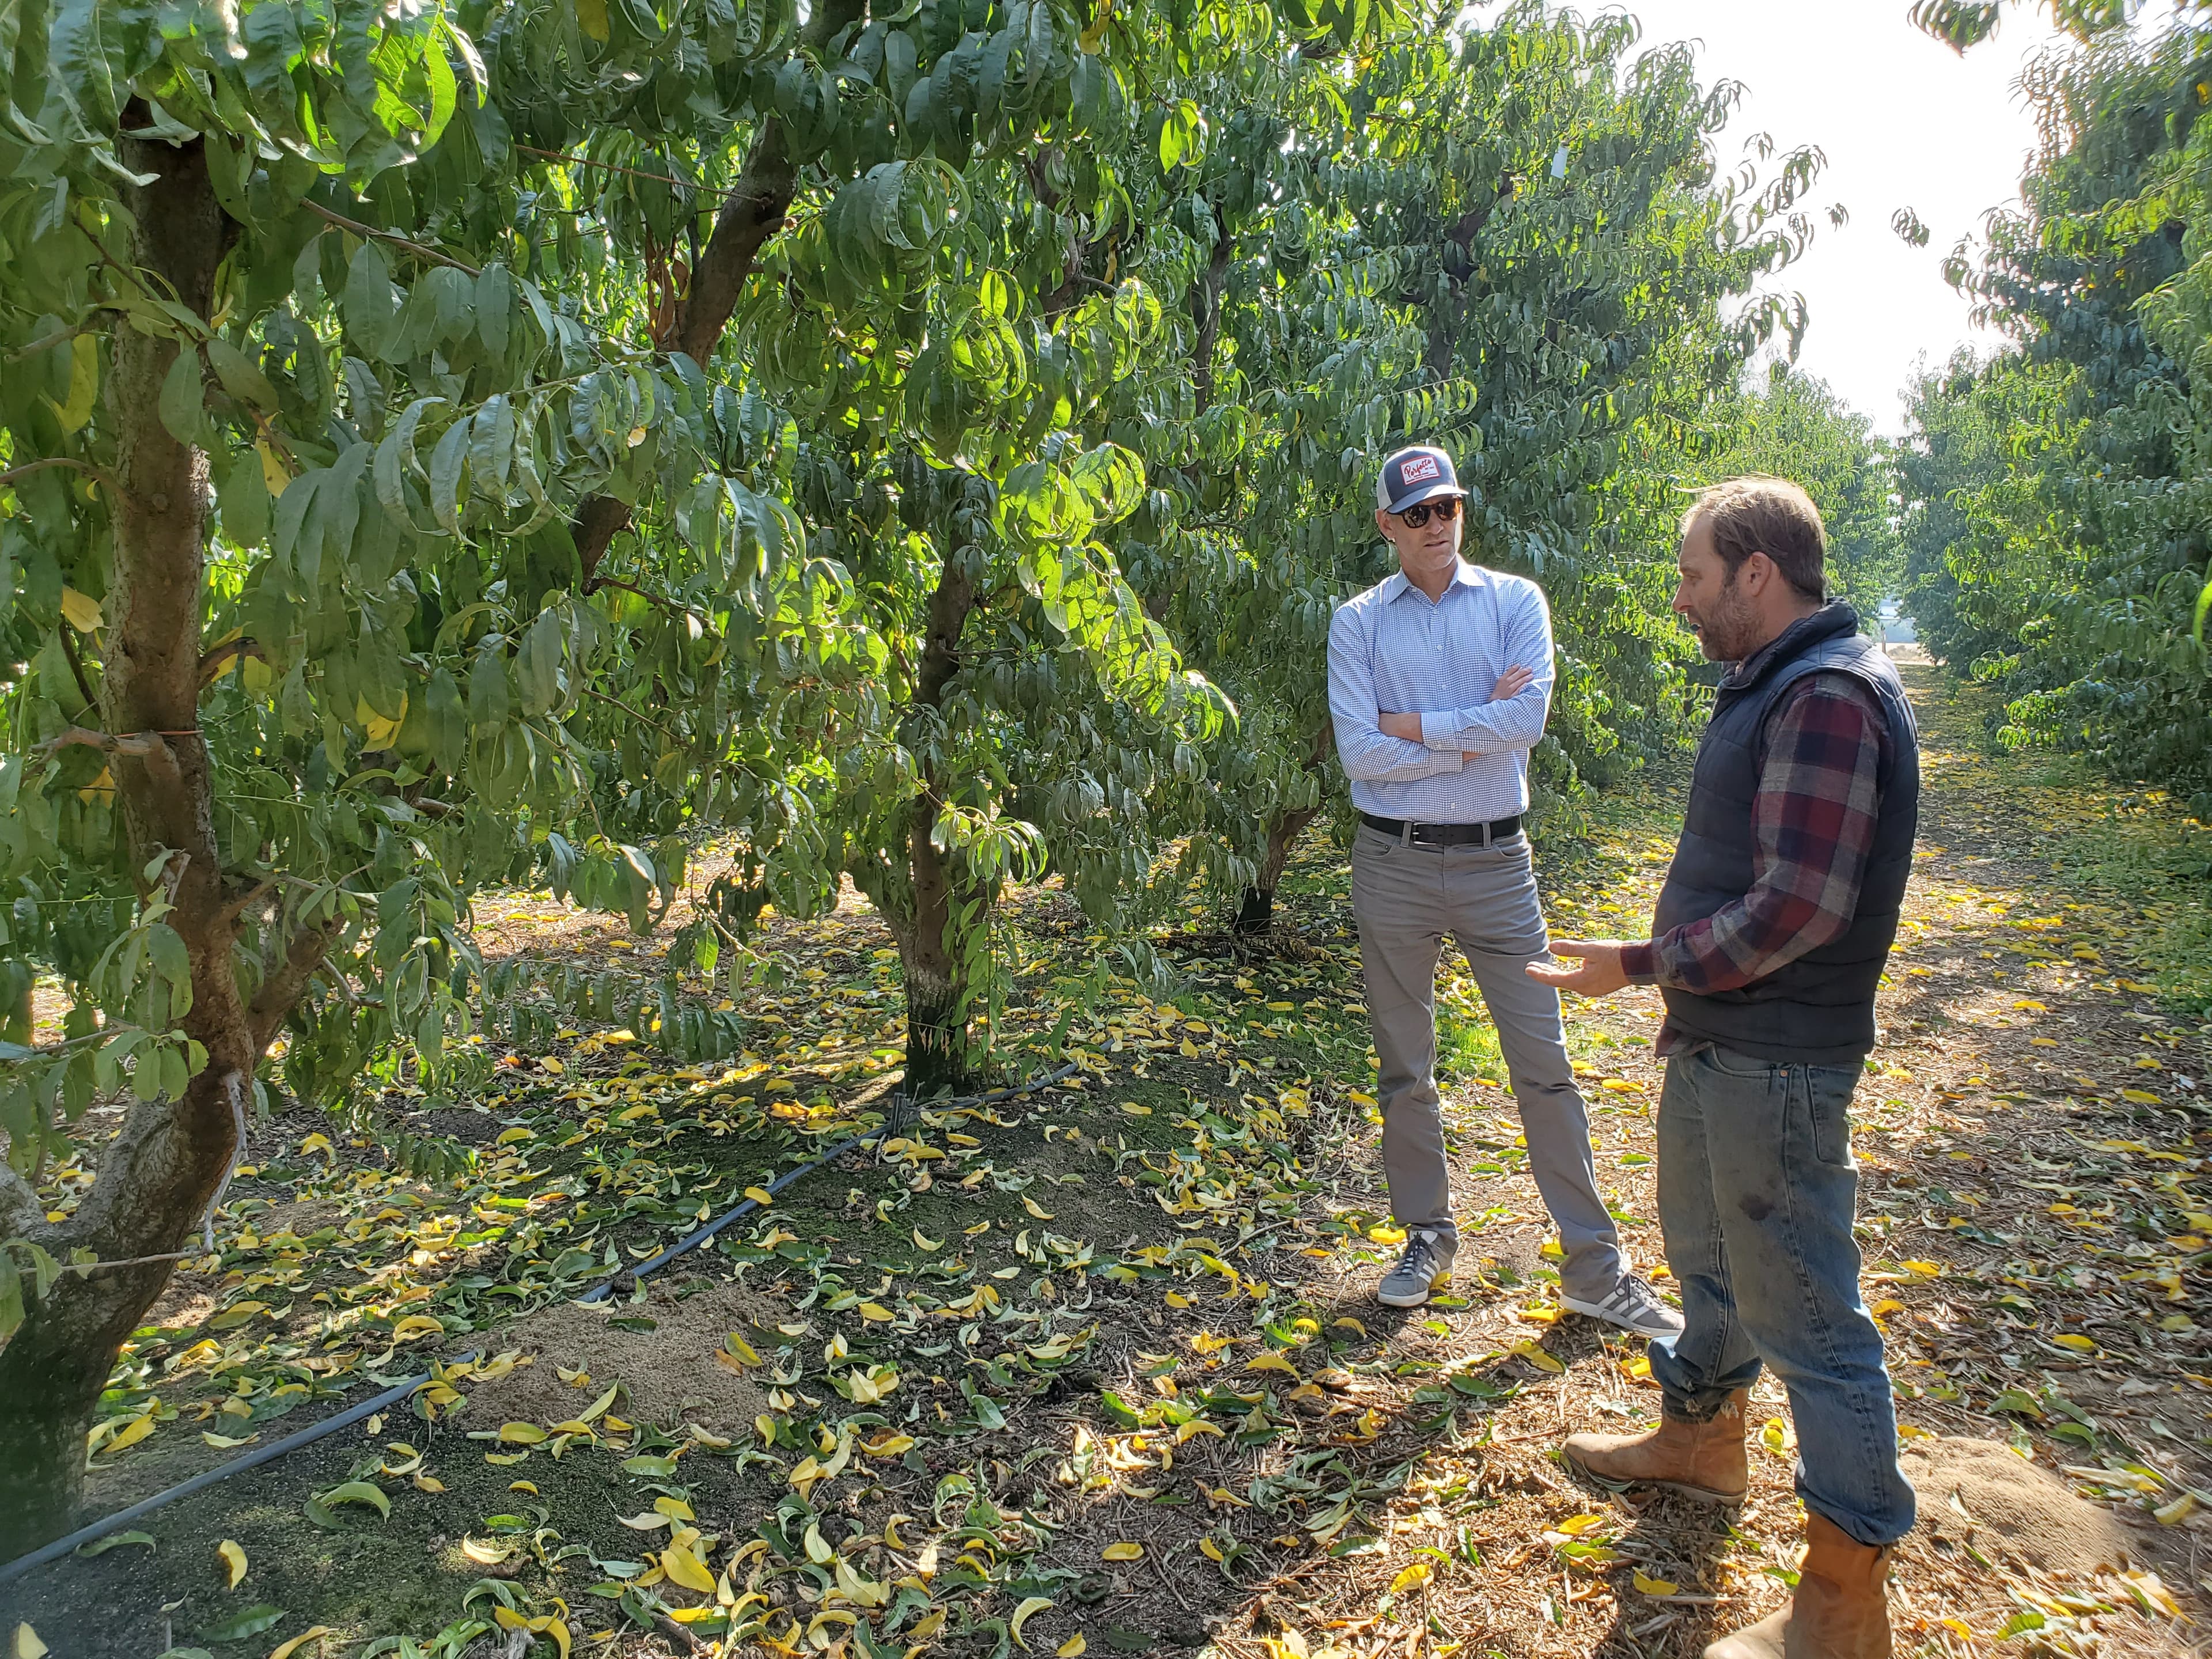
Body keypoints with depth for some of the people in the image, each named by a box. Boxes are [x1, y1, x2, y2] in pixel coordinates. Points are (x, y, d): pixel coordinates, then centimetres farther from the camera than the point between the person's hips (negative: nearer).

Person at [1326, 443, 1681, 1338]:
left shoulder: (1515, 601, 3)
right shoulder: (1358, 621, 2)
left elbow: (1527, 720, -13)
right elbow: (1359, 753, -10)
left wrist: (1414, 726, -11)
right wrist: (1475, 731, -10)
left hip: (1496, 862, 0)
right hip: (1394, 863, 1)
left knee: (1544, 1062, 4)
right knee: (1405, 1069, 11)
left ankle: (1595, 1268, 16)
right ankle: (1428, 1235, 29)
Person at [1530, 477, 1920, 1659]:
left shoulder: (1829, 696, -20)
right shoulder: (1773, 686, 12)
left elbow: (1796, 908, -26)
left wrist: (1642, 965, -18)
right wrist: (1675, 980, 15)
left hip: (1775, 1063, -10)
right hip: (1715, 1042, 10)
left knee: (1804, 1316, 1)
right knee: (1707, 1253, 25)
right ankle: (1701, 1440, 47)